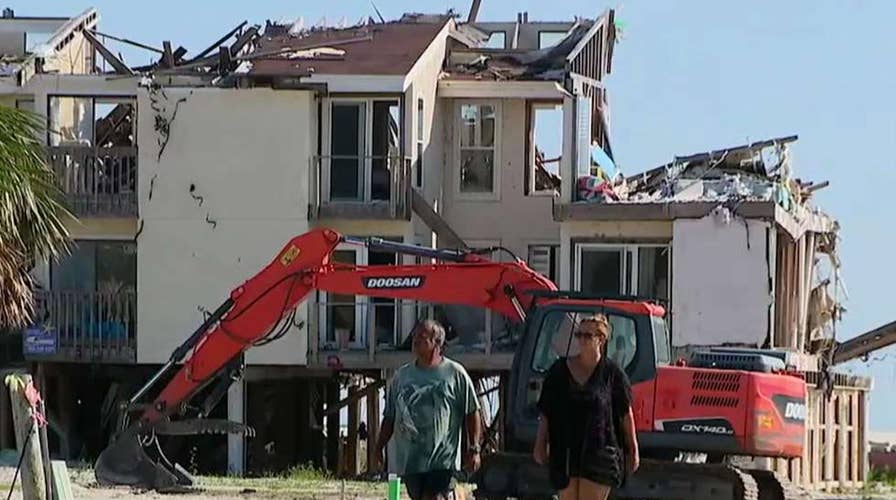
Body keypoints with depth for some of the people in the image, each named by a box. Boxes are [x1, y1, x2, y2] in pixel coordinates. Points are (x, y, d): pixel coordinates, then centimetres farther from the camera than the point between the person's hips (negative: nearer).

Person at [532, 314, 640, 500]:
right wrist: (540, 445, 5)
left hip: (599, 453, -4)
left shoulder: (612, 372, -1)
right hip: (565, 451, 4)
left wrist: (633, 451, 3)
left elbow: (626, 415, 3)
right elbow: (545, 413, 11)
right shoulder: (560, 369, 8)